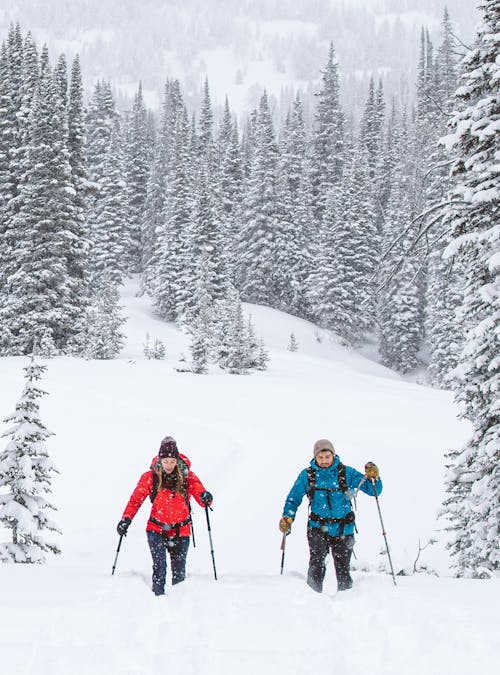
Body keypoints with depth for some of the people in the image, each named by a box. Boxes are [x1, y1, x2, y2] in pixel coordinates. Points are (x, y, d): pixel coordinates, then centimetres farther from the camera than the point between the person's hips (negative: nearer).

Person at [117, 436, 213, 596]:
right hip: (156, 529, -1)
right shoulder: (150, 477, -5)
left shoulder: (187, 476, -5)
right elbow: (136, 499, -3)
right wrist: (126, 519, -15)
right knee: (159, 566, -16)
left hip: (181, 530, 1)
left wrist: (205, 498, -35)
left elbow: (200, 494, -10)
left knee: (179, 571, 6)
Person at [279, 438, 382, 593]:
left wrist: (373, 478, -21)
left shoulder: (346, 473, 0)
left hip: (343, 529, 1)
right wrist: (287, 517, -5)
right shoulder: (307, 475, 2)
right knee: (317, 562, -23)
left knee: (343, 571, 6)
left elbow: (373, 490, 0)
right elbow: (294, 499, 11)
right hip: (318, 528, -1)